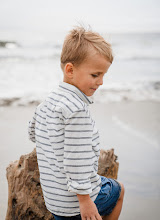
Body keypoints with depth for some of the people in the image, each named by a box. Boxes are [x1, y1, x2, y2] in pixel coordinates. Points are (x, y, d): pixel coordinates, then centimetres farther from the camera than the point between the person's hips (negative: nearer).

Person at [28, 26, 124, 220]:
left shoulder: (48, 101, 7)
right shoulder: (77, 109, -24)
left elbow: (33, 132, 24)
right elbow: (77, 160, -26)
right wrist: (85, 200, -21)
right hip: (77, 199, -7)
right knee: (118, 190, 22)